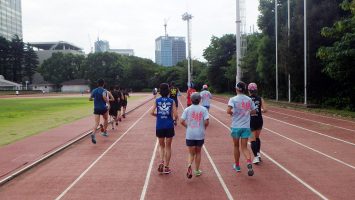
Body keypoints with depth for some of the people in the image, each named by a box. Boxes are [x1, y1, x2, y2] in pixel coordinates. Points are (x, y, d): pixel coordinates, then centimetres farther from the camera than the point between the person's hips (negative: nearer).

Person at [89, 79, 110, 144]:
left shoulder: (94, 91, 8)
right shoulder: (104, 90, -7)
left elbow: (90, 99, 15)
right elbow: (104, 97, -26)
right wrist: (107, 101, -7)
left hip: (96, 109, 3)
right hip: (103, 108, -3)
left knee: (96, 123, -7)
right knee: (106, 119, 26)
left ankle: (93, 134, -31)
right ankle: (104, 132, 31)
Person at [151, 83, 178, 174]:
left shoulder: (157, 101, -2)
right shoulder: (171, 101, -6)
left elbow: (152, 112, -8)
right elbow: (175, 115, -10)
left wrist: (158, 115, 11)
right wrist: (175, 120, 11)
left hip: (159, 127, 1)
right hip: (169, 127, -1)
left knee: (161, 146, 19)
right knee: (168, 147, 12)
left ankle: (161, 162, -3)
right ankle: (166, 167, 16)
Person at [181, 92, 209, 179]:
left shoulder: (187, 109, -2)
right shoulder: (203, 109, -4)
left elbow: (182, 121, -8)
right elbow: (206, 122, -12)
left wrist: (187, 126, 10)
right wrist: (204, 128, 8)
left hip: (190, 135, 0)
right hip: (200, 135, 0)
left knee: (191, 153, 10)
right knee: (198, 152, 18)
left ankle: (189, 165, -19)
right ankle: (197, 171, 25)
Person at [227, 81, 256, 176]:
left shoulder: (233, 99, -9)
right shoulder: (249, 99, 3)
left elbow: (228, 111, -24)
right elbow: (253, 111, 10)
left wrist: (232, 113, -3)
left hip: (236, 126, -2)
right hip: (246, 126, 2)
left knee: (236, 146, 17)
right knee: (244, 147, 5)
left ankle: (237, 166, 29)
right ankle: (249, 163, -20)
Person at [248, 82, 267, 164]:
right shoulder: (260, 99, -1)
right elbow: (264, 110, -6)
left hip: (251, 121, -3)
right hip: (259, 120, 3)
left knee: (252, 139, 2)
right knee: (257, 137, 23)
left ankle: (256, 156, -5)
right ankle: (258, 153, 19)